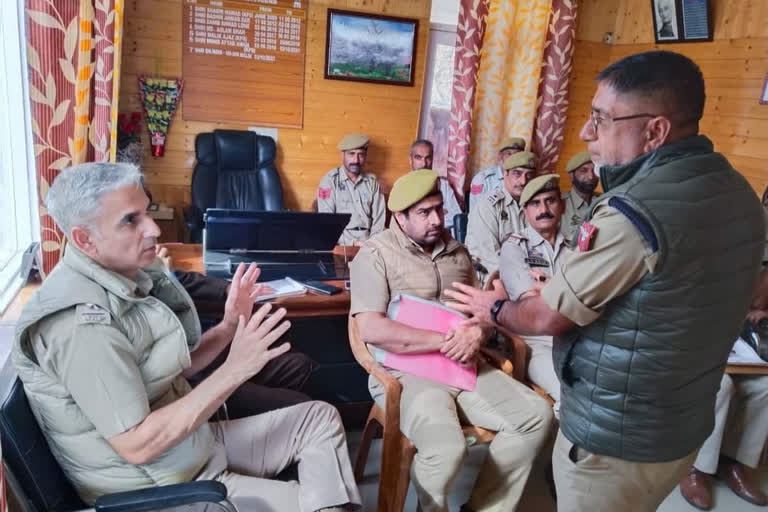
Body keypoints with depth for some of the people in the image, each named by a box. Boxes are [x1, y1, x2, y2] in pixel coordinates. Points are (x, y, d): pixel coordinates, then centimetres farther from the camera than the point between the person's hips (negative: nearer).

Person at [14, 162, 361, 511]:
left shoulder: (123, 278, 1)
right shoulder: (81, 320, -27)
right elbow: (137, 445, -28)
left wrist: (230, 327, -5)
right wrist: (234, 371, -28)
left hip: (195, 446, 8)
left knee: (320, 418, 8)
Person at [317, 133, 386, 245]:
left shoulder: (372, 182, 12)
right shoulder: (330, 181, 1)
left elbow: (379, 218, 8)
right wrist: (351, 243, -17)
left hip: (368, 243, 3)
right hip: (341, 245, -3)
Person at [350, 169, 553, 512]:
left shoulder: (457, 252, 14)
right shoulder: (376, 254, -6)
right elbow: (372, 330, -17)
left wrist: (476, 334, -9)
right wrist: (445, 341, -17)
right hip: (405, 372, -6)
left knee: (537, 415, -8)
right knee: (447, 447, -31)